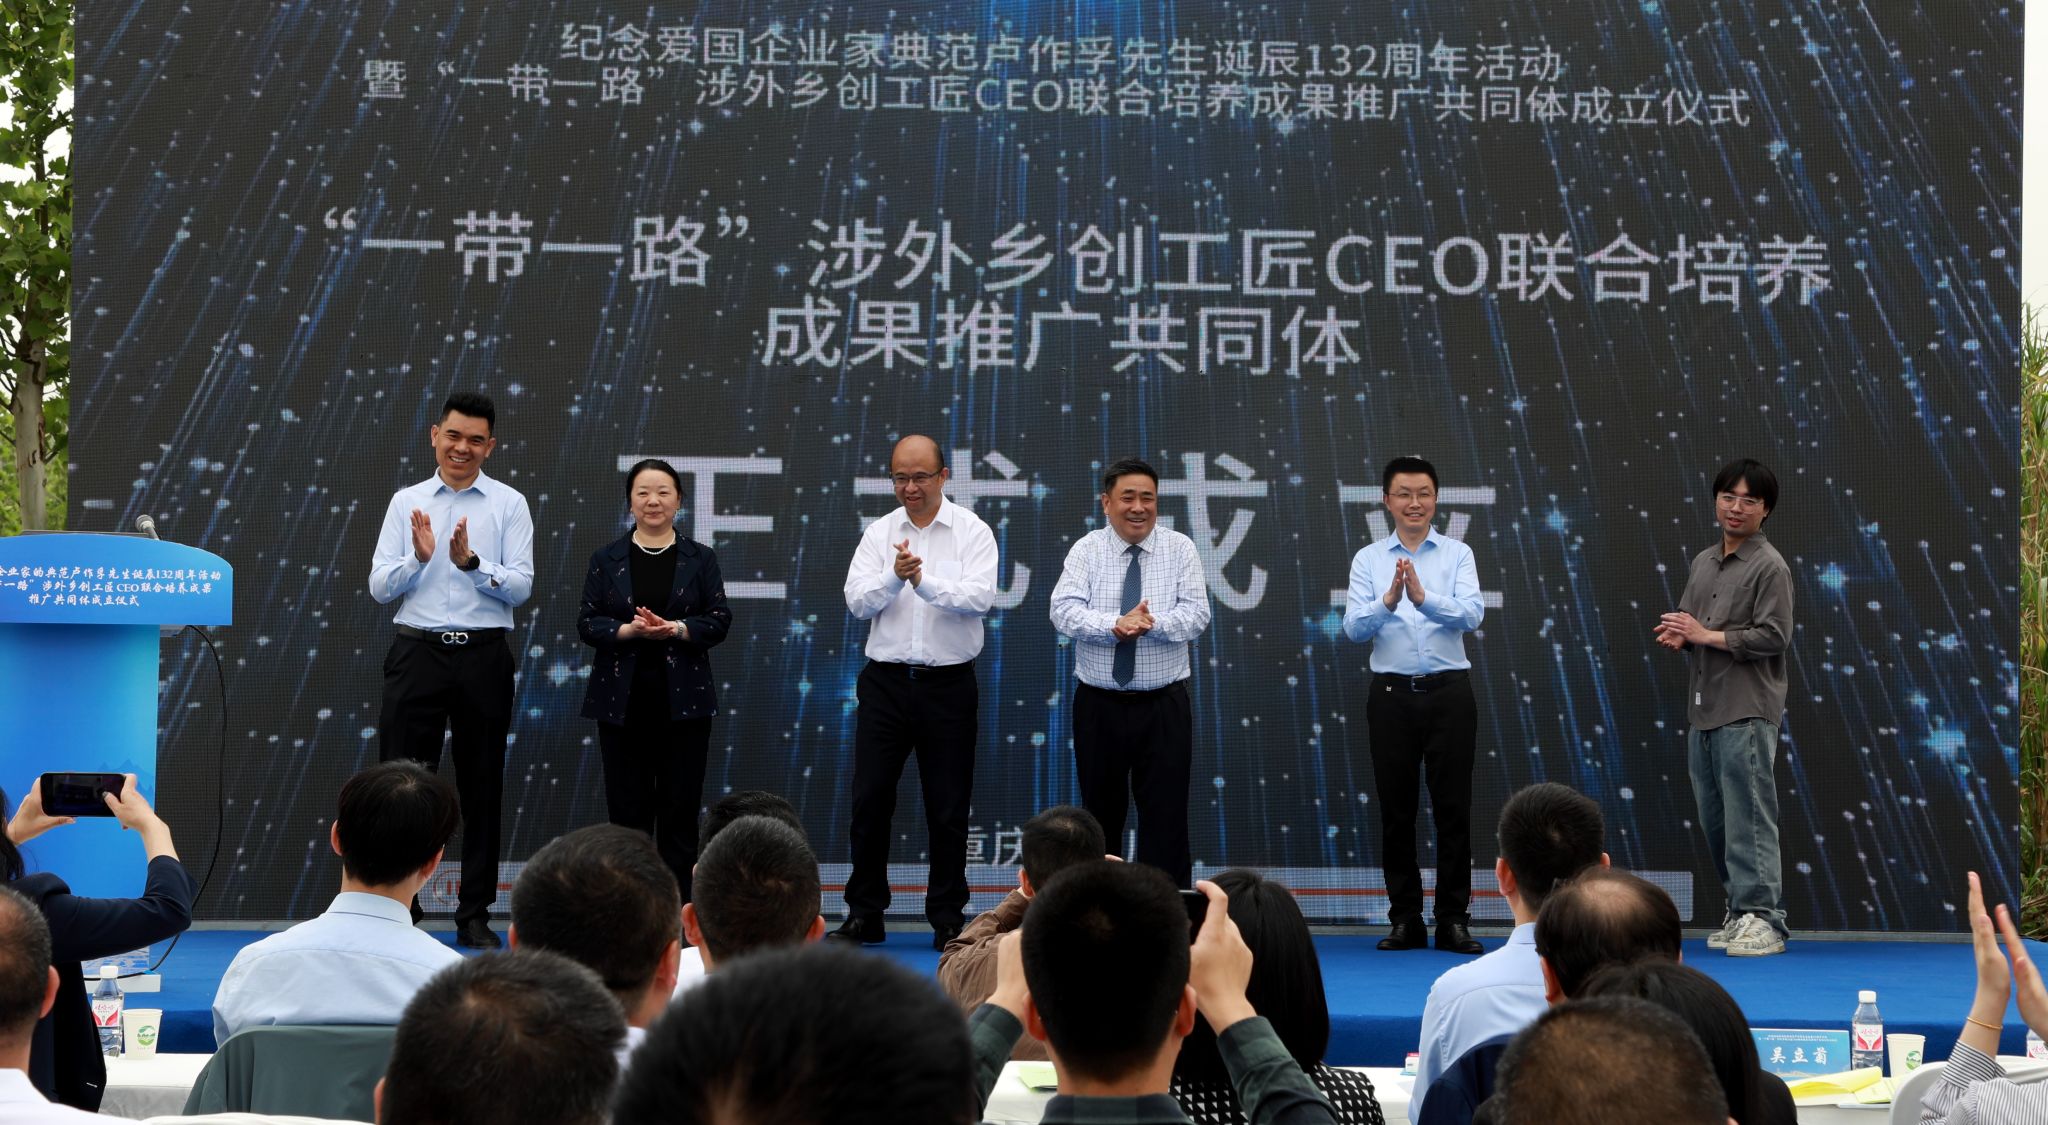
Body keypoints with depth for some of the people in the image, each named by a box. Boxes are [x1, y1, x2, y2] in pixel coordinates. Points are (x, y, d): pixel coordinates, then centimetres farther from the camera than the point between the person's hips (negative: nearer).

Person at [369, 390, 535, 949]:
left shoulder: (509, 504, 3)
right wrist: (419, 557, -15)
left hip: (483, 656, -1)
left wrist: (471, 562, -21)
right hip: (418, 652, 1)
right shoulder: (406, 502, 8)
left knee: (481, 786, 6)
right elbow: (379, 587, 2)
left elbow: (521, 587, -6)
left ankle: (475, 913, 15)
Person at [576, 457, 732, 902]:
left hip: (683, 698, 0)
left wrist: (676, 629, -17)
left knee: (680, 807, 0)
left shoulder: (701, 559, 7)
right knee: (627, 807, 2)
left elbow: (719, 620, 0)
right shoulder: (606, 559, 7)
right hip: (622, 699, 0)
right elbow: (587, 622, 1)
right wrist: (628, 630, -18)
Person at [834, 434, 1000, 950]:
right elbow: (857, 600, -4)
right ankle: (864, 913, 12)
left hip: (948, 685, -2)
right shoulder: (879, 532, 6)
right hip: (886, 680, 2)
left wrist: (925, 581, -29)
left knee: (948, 806, 4)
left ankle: (948, 918, 14)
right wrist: (894, 577, -22)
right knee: (870, 798, 2)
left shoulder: (971, 531, -1)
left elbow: (980, 597, -15)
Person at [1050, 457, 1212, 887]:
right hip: (1098, 705, 1)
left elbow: (1196, 614, -7)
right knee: (1101, 814, 11)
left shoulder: (1180, 549, 2)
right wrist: (1115, 625, -28)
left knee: (1166, 814, -1)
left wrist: (1152, 623, -25)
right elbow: (1064, 611, -11)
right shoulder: (1086, 550, 1)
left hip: (1164, 706, -1)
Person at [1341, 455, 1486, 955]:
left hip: (1449, 692, -1)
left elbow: (1471, 614, -14)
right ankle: (1405, 921, 15)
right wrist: (1389, 600, -26)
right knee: (1396, 810, 6)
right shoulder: (1368, 559, 5)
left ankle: (1453, 920, 9)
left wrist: (1423, 596, -31)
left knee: (1453, 808, 1)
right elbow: (1354, 627, -7)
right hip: (1392, 693, 1)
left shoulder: (1457, 555, 2)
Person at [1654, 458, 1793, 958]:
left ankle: (1763, 918, -5)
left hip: (1746, 714, -8)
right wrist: (1677, 635, 2)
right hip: (1703, 710, 8)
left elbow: (1774, 636, -14)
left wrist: (1706, 635, -15)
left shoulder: (1770, 567, -6)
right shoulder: (1702, 562, 17)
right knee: (1714, 819, 11)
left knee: (1748, 818, -9)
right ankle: (1739, 912, 20)